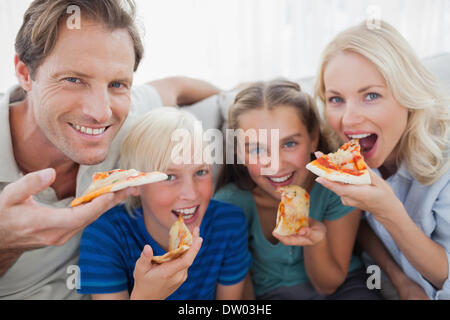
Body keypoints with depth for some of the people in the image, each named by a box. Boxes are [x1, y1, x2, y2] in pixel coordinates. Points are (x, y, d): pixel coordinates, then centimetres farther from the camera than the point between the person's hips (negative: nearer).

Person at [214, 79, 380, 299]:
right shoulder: (230, 204, -19)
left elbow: (328, 285, -10)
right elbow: (240, 289, -6)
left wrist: (316, 240, -29)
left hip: (341, 287, 1)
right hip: (270, 293, 0)